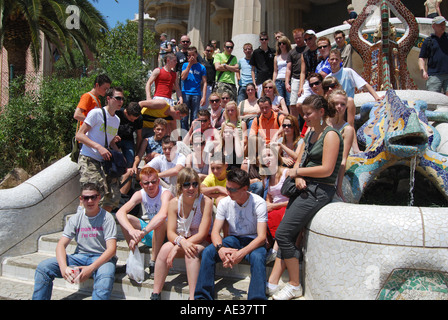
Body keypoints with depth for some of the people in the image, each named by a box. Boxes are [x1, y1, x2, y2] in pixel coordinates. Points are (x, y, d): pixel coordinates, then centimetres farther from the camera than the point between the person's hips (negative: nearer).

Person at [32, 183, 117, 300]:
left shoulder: (107, 218, -6)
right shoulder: (76, 218, 6)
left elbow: (111, 249, -14)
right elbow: (61, 244, 0)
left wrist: (90, 268, -28)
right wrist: (63, 267, -21)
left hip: (102, 258, -4)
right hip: (79, 257, 4)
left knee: (105, 278, -39)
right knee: (43, 267, -15)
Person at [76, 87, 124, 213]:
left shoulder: (117, 120, 16)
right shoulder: (96, 113, -7)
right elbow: (79, 135, -11)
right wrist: (99, 147, -22)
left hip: (105, 161, 7)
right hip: (89, 160, -7)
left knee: (114, 197, 0)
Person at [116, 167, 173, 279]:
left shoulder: (165, 193, -21)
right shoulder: (140, 194, -7)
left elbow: (163, 215, -44)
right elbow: (120, 212, -22)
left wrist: (142, 233, -51)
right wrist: (131, 230, -42)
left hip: (164, 233, -5)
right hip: (147, 233, 5)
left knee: (160, 222, -37)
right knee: (126, 218, -16)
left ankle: (153, 262, -24)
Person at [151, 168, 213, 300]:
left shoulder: (206, 202, -17)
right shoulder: (174, 203, -7)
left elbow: (202, 234, -19)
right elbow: (170, 233, -9)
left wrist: (177, 248, -26)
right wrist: (181, 241, -34)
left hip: (201, 241, -3)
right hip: (181, 239, 3)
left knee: (192, 252, -35)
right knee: (165, 248, -25)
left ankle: (193, 296, -30)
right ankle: (155, 294, -16)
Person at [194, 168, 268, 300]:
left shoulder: (258, 203, -16)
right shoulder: (225, 202, -5)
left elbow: (262, 237, -21)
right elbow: (215, 231, -6)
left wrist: (241, 253, -38)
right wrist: (220, 248, -31)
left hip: (253, 240, -3)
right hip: (233, 239, 4)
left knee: (257, 257, -38)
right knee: (207, 252, -22)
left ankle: (257, 297, -28)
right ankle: (202, 296, -13)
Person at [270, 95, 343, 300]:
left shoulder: (330, 135, -10)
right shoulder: (310, 133, 17)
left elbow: (326, 169, -19)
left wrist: (297, 171, -9)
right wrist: (298, 178, -5)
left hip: (319, 191, -8)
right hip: (304, 188, 8)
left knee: (283, 234, -12)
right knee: (286, 236, 1)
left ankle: (295, 286, 1)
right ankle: (273, 282, 5)